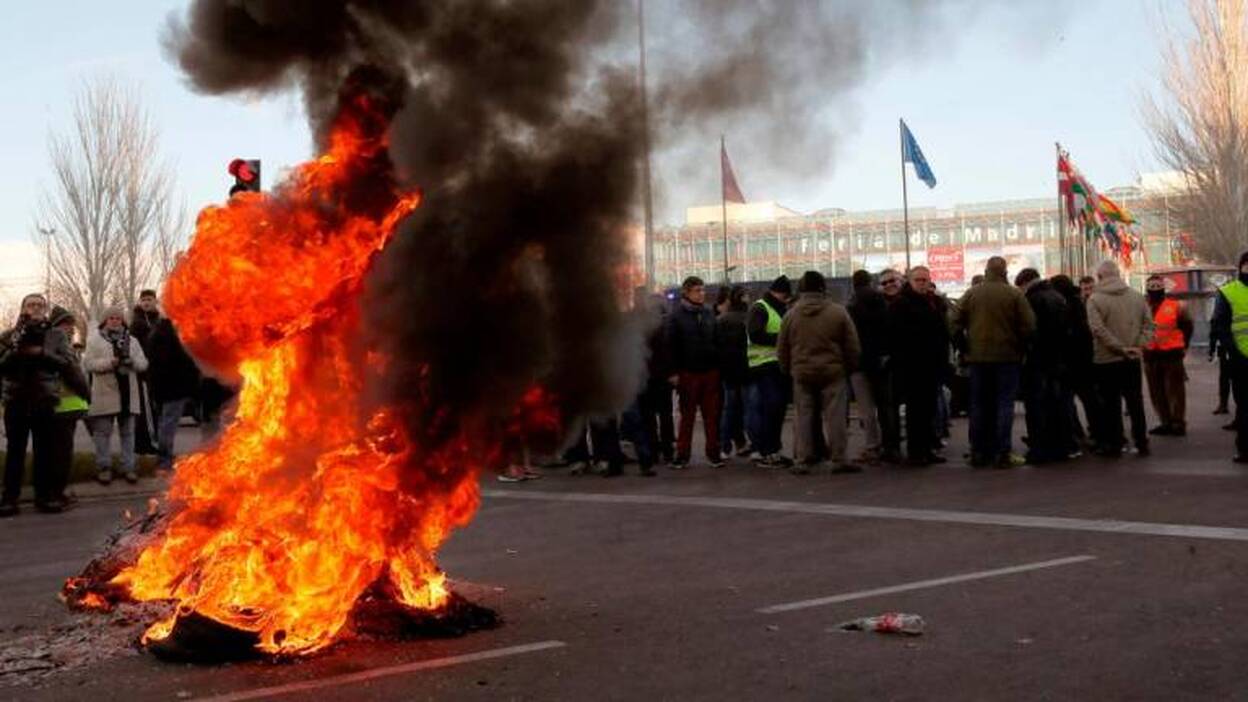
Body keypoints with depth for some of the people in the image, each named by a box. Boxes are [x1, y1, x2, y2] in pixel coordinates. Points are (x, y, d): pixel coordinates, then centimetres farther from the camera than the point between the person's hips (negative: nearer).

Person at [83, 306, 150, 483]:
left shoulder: (132, 341, 13)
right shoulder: (95, 340, 3)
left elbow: (143, 364, 6)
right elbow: (87, 363, -8)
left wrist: (132, 361, -16)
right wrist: (109, 362, -21)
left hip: (127, 394, 3)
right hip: (105, 394, -3)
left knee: (127, 432, 8)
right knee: (103, 432, 1)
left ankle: (128, 467, 14)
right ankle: (104, 467, 9)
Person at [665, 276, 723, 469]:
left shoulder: (709, 313, 9)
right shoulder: (677, 316, -3)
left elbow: (717, 340, 13)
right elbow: (671, 345, -5)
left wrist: (719, 364, 7)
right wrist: (674, 372, -10)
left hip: (710, 371, 3)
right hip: (688, 372, -3)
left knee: (712, 415, 3)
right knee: (687, 416, 3)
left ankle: (713, 453, 11)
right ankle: (682, 455, 10)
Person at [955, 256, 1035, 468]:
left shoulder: (971, 294, 0)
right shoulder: (1014, 294, -8)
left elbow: (957, 323, 1)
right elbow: (1028, 326, -10)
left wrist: (966, 348, 13)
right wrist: (1020, 347, 5)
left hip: (977, 356, 3)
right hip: (1007, 356, -3)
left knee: (979, 404, 9)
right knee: (1004, 403, 0)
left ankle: (978, 452, 12)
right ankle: (1003, 453, -5)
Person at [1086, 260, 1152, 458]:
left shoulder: (1095, 300, -10)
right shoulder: (1137, 297, 5)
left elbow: (1098, 330, -19)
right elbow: (1148, 324, 3)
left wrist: (1120, 348, -15)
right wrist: (1139, 345, -1)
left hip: (1106, 360, -4)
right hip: (1132, 361, 4)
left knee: (1111, 404, 4)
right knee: (1135, 402, 12)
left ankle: (1114, 445, 7)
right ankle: (1141, 443, 16)